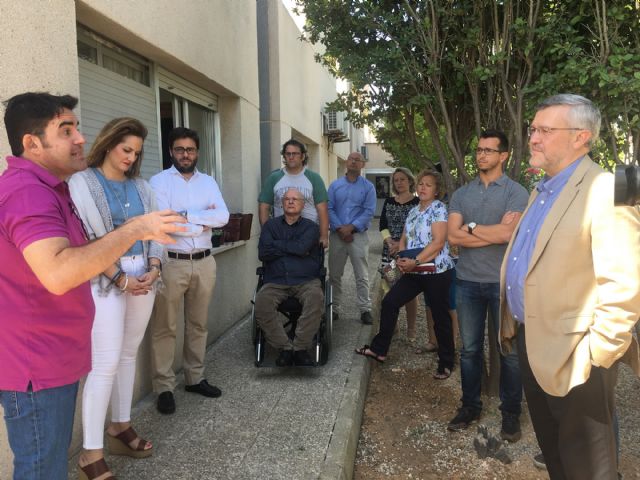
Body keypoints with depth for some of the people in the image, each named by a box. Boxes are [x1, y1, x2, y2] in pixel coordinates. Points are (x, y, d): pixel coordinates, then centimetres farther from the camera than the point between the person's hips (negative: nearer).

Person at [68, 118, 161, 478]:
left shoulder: (141, 186, 12)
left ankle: (121, 426, 27)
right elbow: (84, 238, -10)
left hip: (144, 276, 6)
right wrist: (120, 278, -13)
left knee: (129, 354, 12)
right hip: (105, 279, -5)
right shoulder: (82, 183, -4)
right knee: (106, 363, -8)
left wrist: (154, 268, -4)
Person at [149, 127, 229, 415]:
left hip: (204, 262, 5)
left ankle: (195, 378, 28)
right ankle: (164, 388, 13)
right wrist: (204, 221, -7)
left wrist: (186, 216, -11)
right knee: (165, 328, 2)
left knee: (198, 324, 15)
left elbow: (223, 216, -4)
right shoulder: (159, 181, -3)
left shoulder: (208, 182, 10)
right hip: (171, 263, -4)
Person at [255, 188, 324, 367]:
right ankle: (285, 347, -16)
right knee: (261, 302, -28)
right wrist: (292, 248, -3)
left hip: (306, 280, -1)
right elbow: (263, 253, -1)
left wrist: (277, 244, 0)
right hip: (275, 281, 1)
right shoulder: (271, 225, 16)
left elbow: (302, 247, -11)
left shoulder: (310, 227, 11)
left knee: (316, 298, -32)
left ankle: (300, 348, -19)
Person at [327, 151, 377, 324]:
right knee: (334, 274, 8)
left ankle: (365, 309, 6)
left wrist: (351, 227, -15)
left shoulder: (368, 187, 4)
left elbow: (369, 211, -6)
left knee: (362, 276, 0)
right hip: (337, 235, 2)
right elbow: (329, 209, 0)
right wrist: (340, 229, -13)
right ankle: (334, 308, 18)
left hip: (358, 235, -2)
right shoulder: (335, 185, 10)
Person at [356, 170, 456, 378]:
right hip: (414, 273, 7)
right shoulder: (413, 211, 14)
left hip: (436, 272, -7)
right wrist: (401, 258, -4)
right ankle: (379, 349, 13)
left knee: (440, 317, 3)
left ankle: (446, 363, 19)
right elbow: (404, 239, 16)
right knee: (389, 302, 2)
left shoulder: (439, 208, -8)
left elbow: (438, 242, -18)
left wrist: (415, 261, -22)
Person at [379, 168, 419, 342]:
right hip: (389, 251, 3)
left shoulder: (418, 202, 0)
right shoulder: (388, 202, 12)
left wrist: (402, 244, -17)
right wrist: (390, 243, -11)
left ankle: (411, 331, 10)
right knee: (390, 291, 3)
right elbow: (383, 226, 5)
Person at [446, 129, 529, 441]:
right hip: (467, 281, 3)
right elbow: (453, 236, -5)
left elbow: (507, 234, -18)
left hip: (503, 282, -3)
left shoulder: (516, 192, -3)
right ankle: (470, 405, 27)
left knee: (510, 350, 7)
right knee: (470, 348, 12)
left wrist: (471, 227, -6)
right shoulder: (461, 194, 8)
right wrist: (493, 233, -11)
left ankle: (511, 412, 23)